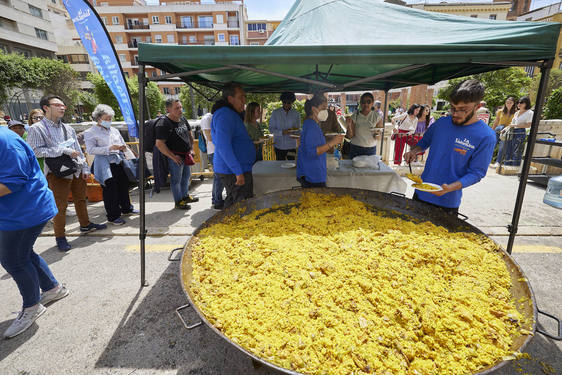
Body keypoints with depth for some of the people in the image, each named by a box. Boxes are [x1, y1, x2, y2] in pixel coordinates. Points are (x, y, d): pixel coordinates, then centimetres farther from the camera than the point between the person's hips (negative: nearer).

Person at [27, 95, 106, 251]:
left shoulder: (68, 128, 13)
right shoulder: (37, 128, -4)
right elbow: (36, 150, -15)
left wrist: (85, 168, 10)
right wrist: (64, 150, -19)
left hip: (77, 170, 6)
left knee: (81, 199, 17)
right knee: (60, 206, -1)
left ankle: (85, 224, 35)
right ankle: (60, 237, 13)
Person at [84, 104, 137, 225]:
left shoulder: (114, 130, 16)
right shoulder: (90, 132, -2)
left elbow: (122, 143, 26)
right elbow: (90, 150, -12)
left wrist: (123, 147, 1)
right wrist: (109, 148, -21)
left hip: (120, 162, 6)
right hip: (106, 165, -6)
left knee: (124, 186, 14)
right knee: (110, 190, -3)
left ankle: (126, 208, 32)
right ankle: (113, 216, 8)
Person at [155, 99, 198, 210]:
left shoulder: (183, 119, 7)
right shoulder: (163, 124, -18)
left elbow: (190, 135, 21)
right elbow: (159, 144, -22)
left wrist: (191, 149, 13)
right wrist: (173, 156, -20)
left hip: (186, 155, 8)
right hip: (175, 157, -8)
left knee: (186, 176, 20)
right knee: (176, 179, 4)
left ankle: (185, 196, 39)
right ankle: (178, 202, 18)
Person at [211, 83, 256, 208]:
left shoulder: (230, 114, 18)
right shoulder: (225, 115, -17)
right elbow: (223, 147, -26)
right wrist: (238, 171, -27)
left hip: (234, 170, 11)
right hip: (233, 172, -11)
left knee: (232, 204, 19)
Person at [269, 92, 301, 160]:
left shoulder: (296, 114, 3)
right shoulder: (275, 113, -1)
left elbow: (298, 129, 4)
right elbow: (271, 129, -4)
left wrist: (295, 130, -20)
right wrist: (282, 132, -21)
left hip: (291, 146, 1)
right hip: (279, 146, 0)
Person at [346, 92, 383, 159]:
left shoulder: (377, 116, -2)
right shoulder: (355, 116, -5)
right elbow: (350, 136, -6)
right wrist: (349, 125, -21)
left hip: (371, 149, 1)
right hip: (356, 149, -1)